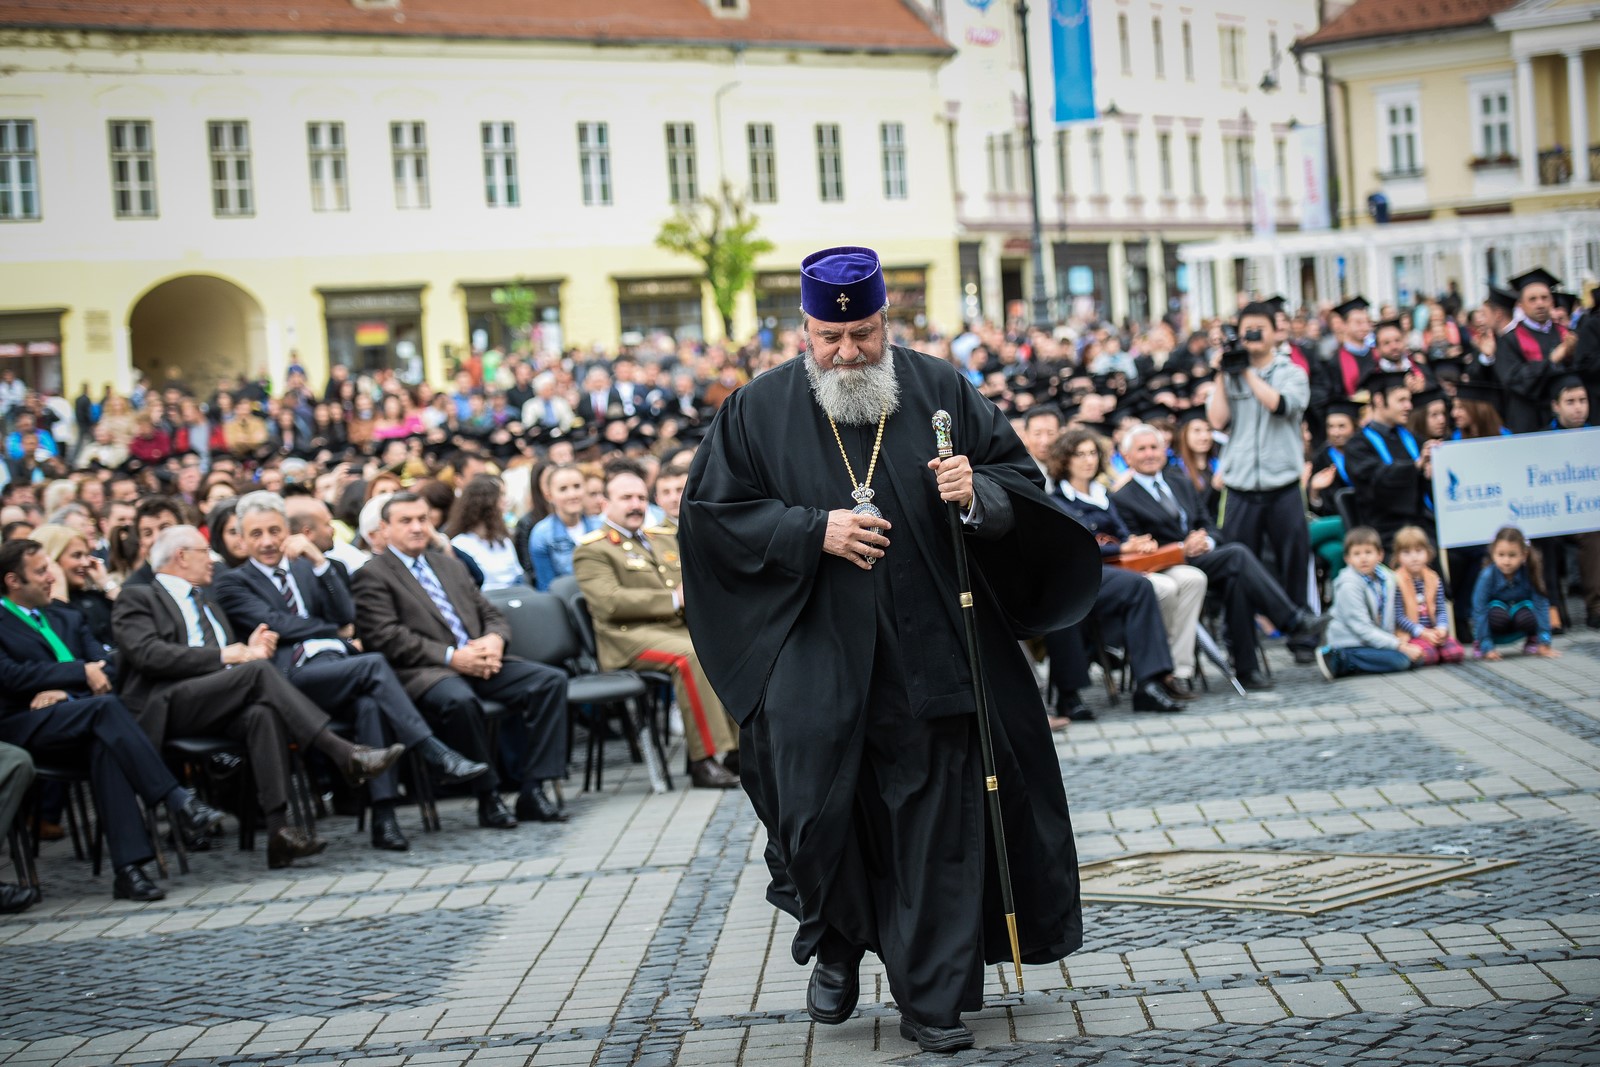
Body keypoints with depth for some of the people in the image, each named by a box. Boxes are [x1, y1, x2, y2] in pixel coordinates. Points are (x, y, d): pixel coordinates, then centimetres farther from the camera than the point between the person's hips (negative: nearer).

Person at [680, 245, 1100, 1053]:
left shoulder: (941, 392, 4)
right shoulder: (759, 410, 2)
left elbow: (1023, 479, 6)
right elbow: (710, 511, 0)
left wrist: (978, 493, -17)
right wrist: (813, 530, -12)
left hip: (930, 655, 1)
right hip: (814, 662, 0)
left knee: (937, 823, 1)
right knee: (817, 810, -1)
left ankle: (931, 997, 11)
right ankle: (837, 946, 29)